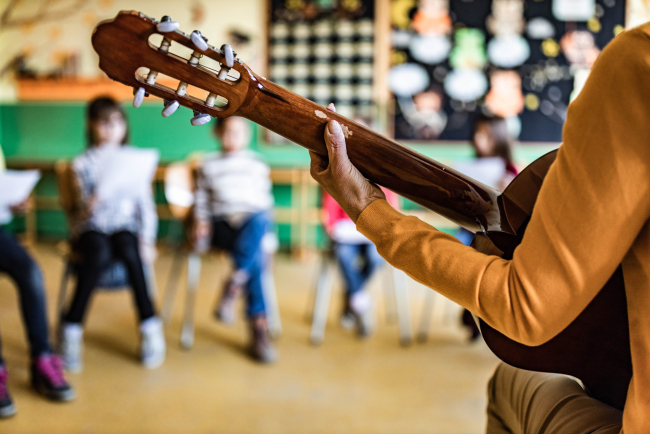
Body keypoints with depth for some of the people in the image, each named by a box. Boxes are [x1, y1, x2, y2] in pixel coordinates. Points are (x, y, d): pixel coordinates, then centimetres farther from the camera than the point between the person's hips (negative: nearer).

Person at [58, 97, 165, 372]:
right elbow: (80, 214, 0)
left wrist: (146, 240, -6)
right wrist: (86, 207, -24)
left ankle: (149, 324, -26)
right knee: (100, 253, -35)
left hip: (124, 228, 1)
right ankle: (71, 328, -27)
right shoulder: (82, 164, 5)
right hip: (92, 228, -1)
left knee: (129, 250, -34)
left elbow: (146, 206, 6)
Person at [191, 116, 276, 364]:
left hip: (254, 218, 1)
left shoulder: (257, 165, 25)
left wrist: (258, 217, 2)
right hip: (221, 224, -1)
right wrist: (201, 222, -1)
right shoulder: (207, 166, 23)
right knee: (255, 256, -34)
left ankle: (233, 286, -44)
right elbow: (202, 200, 18)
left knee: (257, 222, -42)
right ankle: (258, 328, -39)